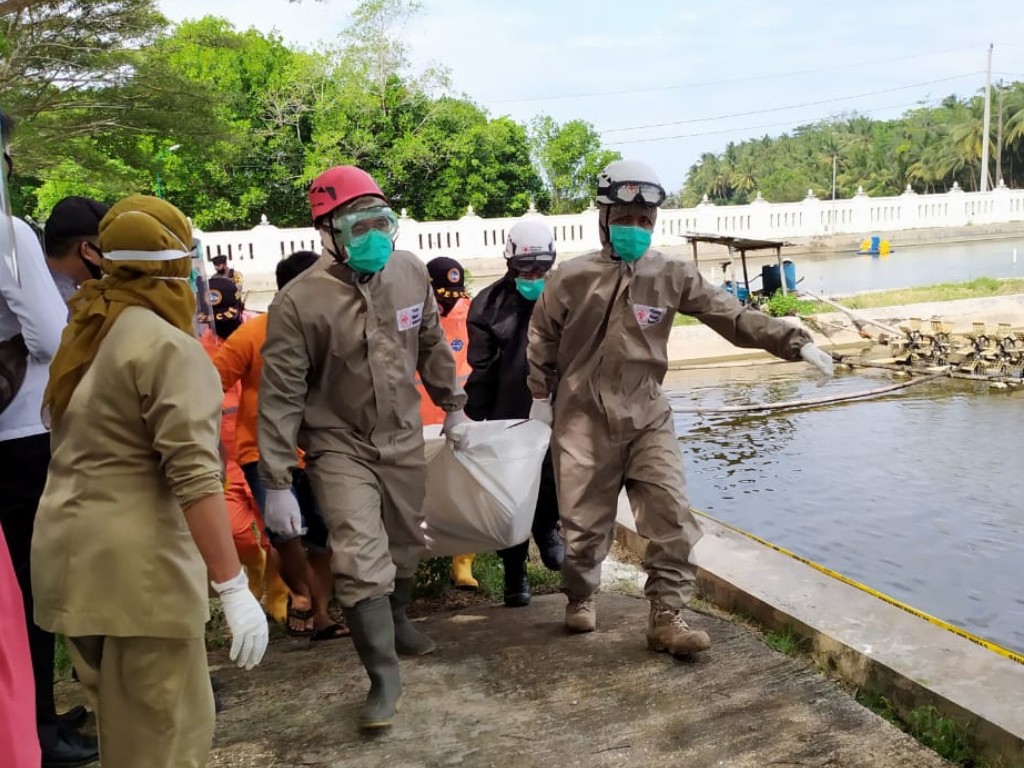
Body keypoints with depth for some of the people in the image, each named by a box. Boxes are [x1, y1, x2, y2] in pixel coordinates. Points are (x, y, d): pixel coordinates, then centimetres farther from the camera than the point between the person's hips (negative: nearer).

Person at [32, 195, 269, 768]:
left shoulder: (84, 336, 13)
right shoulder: (169, 348, -15)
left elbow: (91, 453, 14)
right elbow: (194, 479, -23)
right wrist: (234, 587, -22)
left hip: (72, 555, 9)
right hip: (134, 565, -9)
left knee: (122, 721, 23)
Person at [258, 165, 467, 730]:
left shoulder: (411, 273, -7)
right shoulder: (299, 301, -22)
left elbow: (432, 347, 9)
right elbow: (280, 396, -19)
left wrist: (452, 406, 17)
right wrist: (277, 484, -19)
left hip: (403, 438, 5)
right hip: (339, 448, -4)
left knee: (404, 546, 20)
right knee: (361, 560, -12)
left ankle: (396, 621, 49)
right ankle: (383, 676, 5)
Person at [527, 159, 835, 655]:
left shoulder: (672, 277, -1)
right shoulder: (573, 278, -4)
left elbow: (734, 316, -2)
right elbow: (542, 339, 9)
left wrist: (795, 342, -9)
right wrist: (542, 396, 10)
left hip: (646, 419, 1)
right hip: (583, 422, -1)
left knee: (672, 519, -7)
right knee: (586, 521, 8)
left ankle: (666, 619, 5)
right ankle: (581, 600, 34)